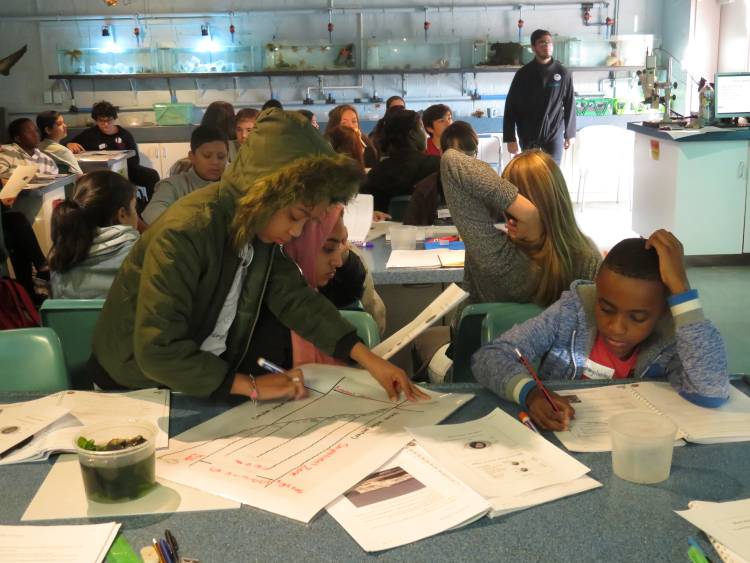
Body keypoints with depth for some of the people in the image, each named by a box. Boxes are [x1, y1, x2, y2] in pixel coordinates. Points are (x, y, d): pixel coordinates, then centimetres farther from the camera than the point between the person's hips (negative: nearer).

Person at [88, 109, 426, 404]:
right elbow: (158, 351, -32)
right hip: (141, 387, -6)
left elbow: (296, 298, -5)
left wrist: (370, 360, -13)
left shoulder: (257, 226, -8)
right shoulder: (184, 235, -30)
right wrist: (251, 386, -29)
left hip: (207, 380, 6)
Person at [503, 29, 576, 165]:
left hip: (554, 134, 0)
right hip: (528, 135, 0)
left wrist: (569, 133, 8)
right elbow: (511, 107, -4)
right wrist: (510, 138, -9)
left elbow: (569, 105, 6)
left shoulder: (563, 73, -2)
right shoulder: (523, 74, -4)